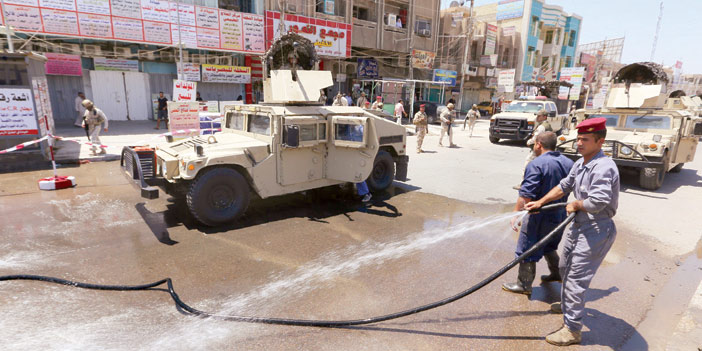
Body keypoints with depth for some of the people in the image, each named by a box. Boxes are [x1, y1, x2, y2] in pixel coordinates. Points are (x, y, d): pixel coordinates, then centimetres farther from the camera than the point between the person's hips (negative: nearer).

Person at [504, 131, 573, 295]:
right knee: (549, 246, 29)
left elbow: (526, 195, -25)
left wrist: (516, 214, -22)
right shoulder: (568, 163, 4)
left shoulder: (536, 164, -19)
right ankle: (557, 273, 43)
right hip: (559, 215, 8)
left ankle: (524, 285, 14)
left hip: (539, 216, -8)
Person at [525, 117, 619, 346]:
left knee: (576, 278, -6)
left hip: (595, 231, -10)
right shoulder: (580, 164, 6)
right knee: (565, 268, 24)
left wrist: (575, 204, -16)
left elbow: (598, 202, -35)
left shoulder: (603, 167, -25)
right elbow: (564, 187, 19)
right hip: (579, 225, 10)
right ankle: (567, 304, 47)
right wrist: (540, 202, 16)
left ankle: (572, 329, 7)